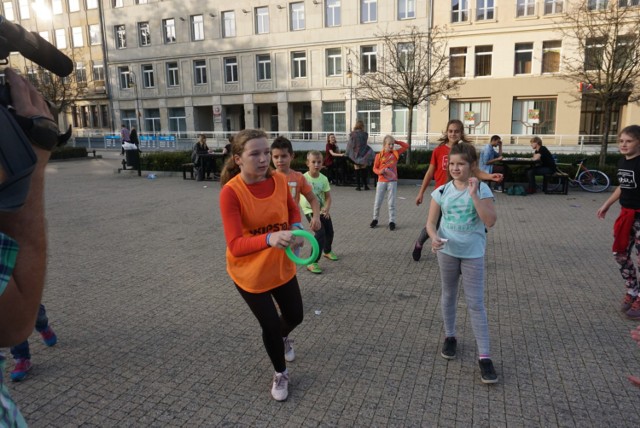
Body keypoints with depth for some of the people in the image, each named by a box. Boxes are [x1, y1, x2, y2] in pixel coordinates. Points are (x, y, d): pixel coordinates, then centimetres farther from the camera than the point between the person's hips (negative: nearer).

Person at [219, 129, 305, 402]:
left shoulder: (279, 180, -12)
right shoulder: (231, 191, -26)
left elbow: (292, 209, 9)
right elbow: (235, 245, -32)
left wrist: (296, 229, -12)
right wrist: (270, 239, -49)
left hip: (282, 266, 4)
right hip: (249, 273, -4)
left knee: (295, 316, 19)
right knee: (270, 325, 7)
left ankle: (283, 338, 58)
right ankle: (280, 374, 39)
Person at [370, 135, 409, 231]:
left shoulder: (396, 153, 1)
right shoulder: (379, 155, -3)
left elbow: (406, 146, 3)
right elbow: (375, 168, 2)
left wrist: (396, 142, -3)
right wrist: (380, 171, -19)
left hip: (392, 181, 0)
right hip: (381, 181, 0)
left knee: (391, 203, 2)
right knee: (377, 202, 5)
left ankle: (392, 221, 10)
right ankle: (375, 219, 22)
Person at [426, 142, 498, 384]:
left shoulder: (481, 189, -9)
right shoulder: (441, 191, -3)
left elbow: (490, 221, -19)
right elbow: (431, 221, -2)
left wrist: (474, 194, -24)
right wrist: (434, 237, -23)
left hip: (473, 254, -2)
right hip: (447, 251, 3)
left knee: (476, 304, -1)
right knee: (448, 296, 17)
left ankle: (484, 356, 6)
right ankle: (450, 337, 38)